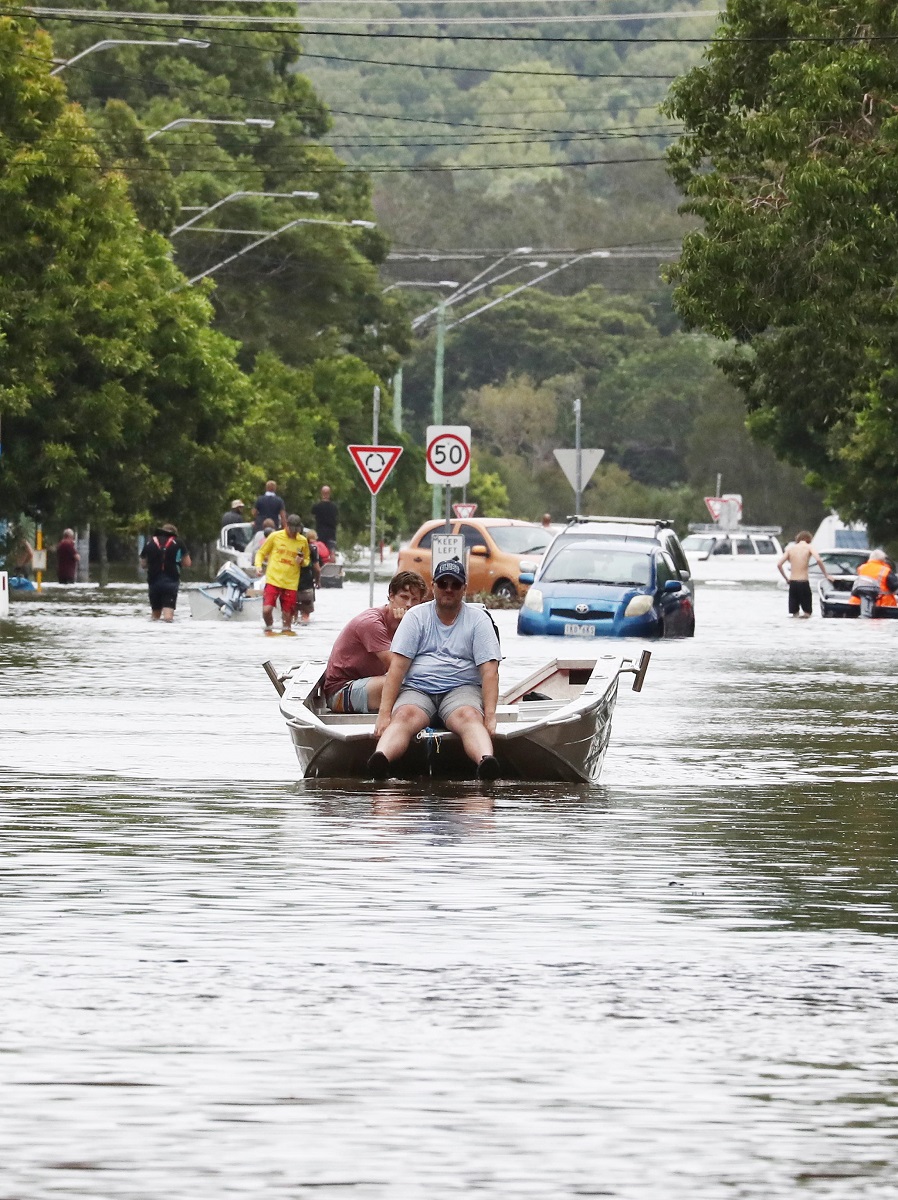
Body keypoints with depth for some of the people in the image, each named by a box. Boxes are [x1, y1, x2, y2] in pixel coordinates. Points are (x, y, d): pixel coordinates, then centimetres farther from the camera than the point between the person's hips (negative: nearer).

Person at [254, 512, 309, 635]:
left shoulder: (303, 541, 7)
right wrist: (258, 565, -10)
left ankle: (286, 629, 28)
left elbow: (306, 560, 20)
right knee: (267, 609, -14)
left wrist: (302, 561, -4)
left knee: (287, 613, 2)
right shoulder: (275, 536, 1)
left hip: (291, 583, 2)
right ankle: (269, 628, 14)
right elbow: (261, 553, 9)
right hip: (273, 580, -2)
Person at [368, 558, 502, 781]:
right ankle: (381, 758, -63)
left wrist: (489, 716, -17)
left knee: (468, 716, -34)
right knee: (405, 715, -33)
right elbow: (397, 666, 0)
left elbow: (489, 671, -2)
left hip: (461, 689, 0)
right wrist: (384, 713, -13)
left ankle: (485, 761, -65)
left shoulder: (478, 620, 8)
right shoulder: (416, 617, 8)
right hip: (417, 689, 0)